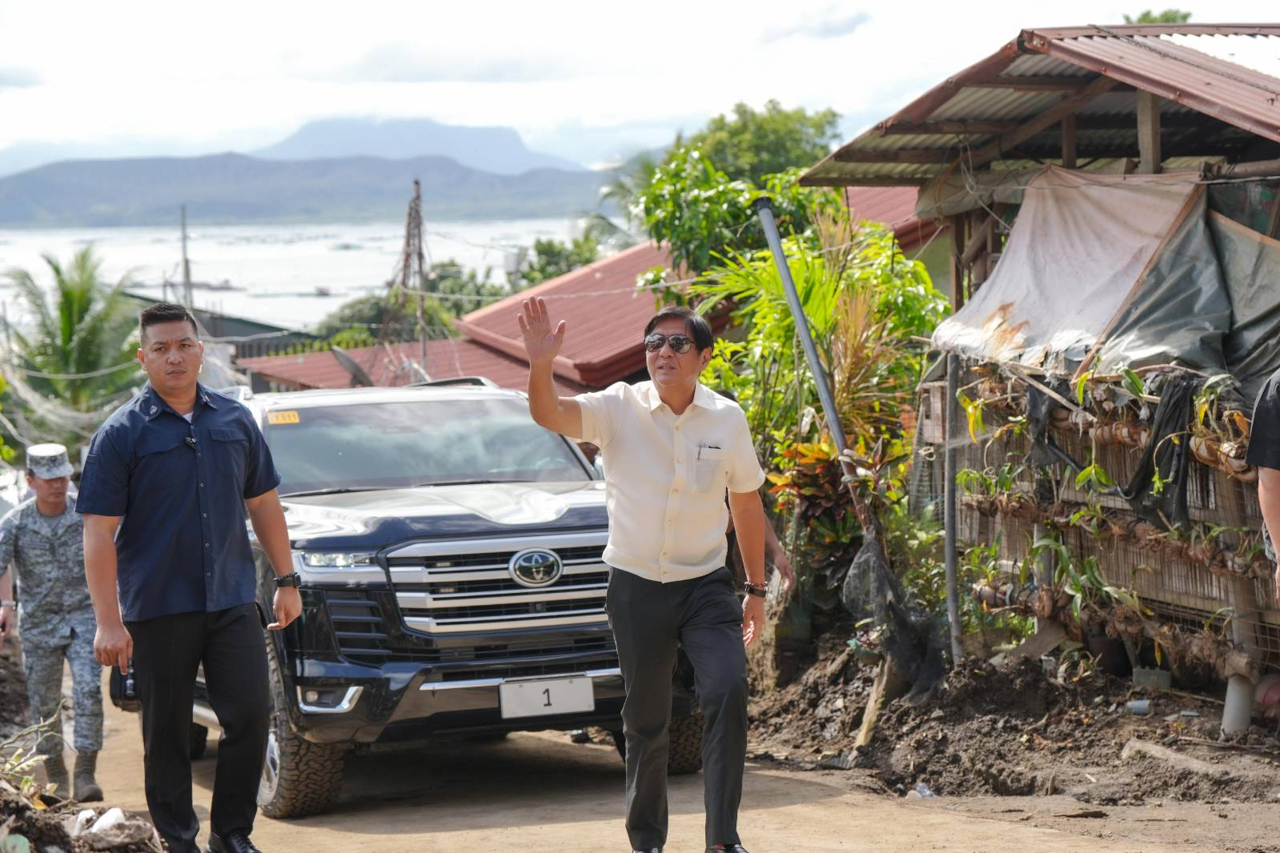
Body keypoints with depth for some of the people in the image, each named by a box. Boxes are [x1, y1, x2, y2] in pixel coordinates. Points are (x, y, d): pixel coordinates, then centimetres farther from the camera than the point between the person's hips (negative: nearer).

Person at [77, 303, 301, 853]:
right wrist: (108, 622, -15)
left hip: (232, 601, 3)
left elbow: (263, 504, 16)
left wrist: (286, 581, 12)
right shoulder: (121, 435, -5)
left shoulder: (234, 422, 8)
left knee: (251, 714, -4)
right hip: (157, 610, -3)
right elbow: (98, 533, -9)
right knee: (166, 733, 4)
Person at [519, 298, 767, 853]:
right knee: (645, 719, 8)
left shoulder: (727, 419, -1)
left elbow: (746, 502, 11)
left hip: (705, 584, 0)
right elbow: (548, 415, -23)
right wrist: (541, 366, -43)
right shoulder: (619, 408, -6)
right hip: (636, 587, 0)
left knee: (728, 692, -19)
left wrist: (756, 590, 14)